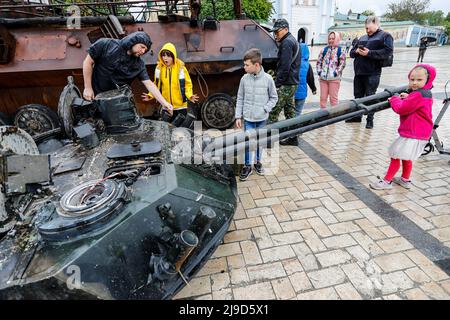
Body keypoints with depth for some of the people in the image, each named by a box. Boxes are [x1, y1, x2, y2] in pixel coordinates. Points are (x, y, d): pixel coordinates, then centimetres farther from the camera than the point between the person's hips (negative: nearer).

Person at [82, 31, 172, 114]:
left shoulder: (139, 64, -6)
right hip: (95, 96, -2)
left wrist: (164, 103, -21)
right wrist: (88, 88, -8)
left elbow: (149, 84, -10)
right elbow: (88, 62, -7)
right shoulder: (106, 44, -12)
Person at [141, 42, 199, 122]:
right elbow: (157, 85, 8)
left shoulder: (180, 67, -9)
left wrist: (189, 95, -22)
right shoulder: (159, 68, 0)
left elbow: (187, 83, -5)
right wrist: (150, 95, -6)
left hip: (180, 106, -3)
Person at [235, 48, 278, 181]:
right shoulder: (244, 79, -4)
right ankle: (247, 166, 18)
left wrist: (265, 109, -12)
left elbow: (274, 97, 2)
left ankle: (258, 162, 34)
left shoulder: (268, 79, -9)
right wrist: (238, 116, 1)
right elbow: (240, 99, 3)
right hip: (248, 117, 1)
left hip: (262, 118, 0)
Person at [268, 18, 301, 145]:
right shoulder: (293, 41, 21)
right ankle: (293, 138, 20)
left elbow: (284, 67, -20)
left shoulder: (286, 42, -12)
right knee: (290, 111, 13)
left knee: (273, 112, -9)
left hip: (285, 85, -11)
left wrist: (277, 83, -18)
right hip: (292, 83, 11)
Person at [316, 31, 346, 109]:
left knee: (334, 98, 1)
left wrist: (336, 73, -12)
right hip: (323, 78, 4)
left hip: (334, 78, -3)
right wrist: (319, 71, 0)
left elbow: (342, 64, -3)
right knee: (322, 97, 8)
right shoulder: (324, 50, 11)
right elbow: (318, 62, 13)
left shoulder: (340, 50, 1)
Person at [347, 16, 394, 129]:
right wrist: (357, 51, -3)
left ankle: (370, 120, 6)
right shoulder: (362, 38, 21)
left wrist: (369, 53, -17)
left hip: (372, 74, -6)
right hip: (358, 72, 6)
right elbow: (351, 52, 21)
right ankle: (357, 116, 24)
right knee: (358, 95, 12)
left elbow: (388, 52, -11)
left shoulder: (385, 36, 2)